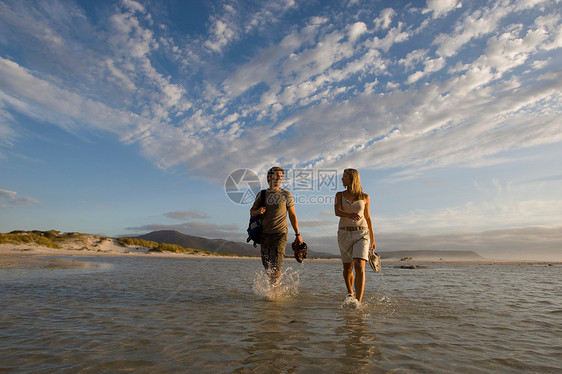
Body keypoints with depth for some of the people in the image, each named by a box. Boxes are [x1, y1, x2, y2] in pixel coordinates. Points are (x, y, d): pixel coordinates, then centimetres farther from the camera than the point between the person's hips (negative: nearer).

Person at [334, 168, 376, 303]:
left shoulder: (365, 197, 5)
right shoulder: (340, 195, 5)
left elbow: (367, 217, 13)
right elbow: (337, 212, -11)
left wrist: (372, 239, 15)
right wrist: (349, 215, -34)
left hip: (362, 234, -1)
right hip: (344, 233, 1)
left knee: (359, 267, -18)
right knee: (347, 268, 10)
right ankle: (350, 292, 37)